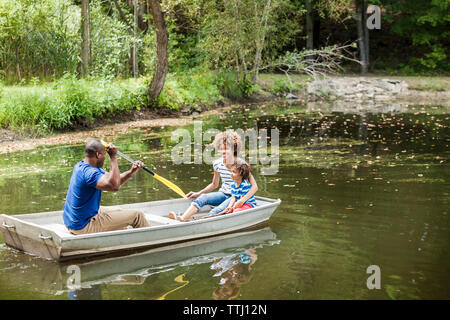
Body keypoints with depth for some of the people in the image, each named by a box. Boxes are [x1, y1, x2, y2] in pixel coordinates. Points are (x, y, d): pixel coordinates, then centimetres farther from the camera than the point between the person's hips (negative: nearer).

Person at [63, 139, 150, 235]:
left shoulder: (81, 166, 6)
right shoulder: (88, 172, -26)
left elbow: (114, 180, 11)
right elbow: (114, 186, -39)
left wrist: (131, 172, -5)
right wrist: (113, 157, -31)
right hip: (84, 226, -10)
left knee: (119, 212, 33)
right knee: (137, 216, -2)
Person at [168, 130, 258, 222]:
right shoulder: (217, 163, 1)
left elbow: (254, 186, -13)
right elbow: (214, 185, 17)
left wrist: (243, 200, -26)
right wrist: (199, 193, 6)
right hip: (223, 194, 4)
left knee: (216, 211, -33)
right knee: (202, 197, -26)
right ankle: (182, 218, -46)